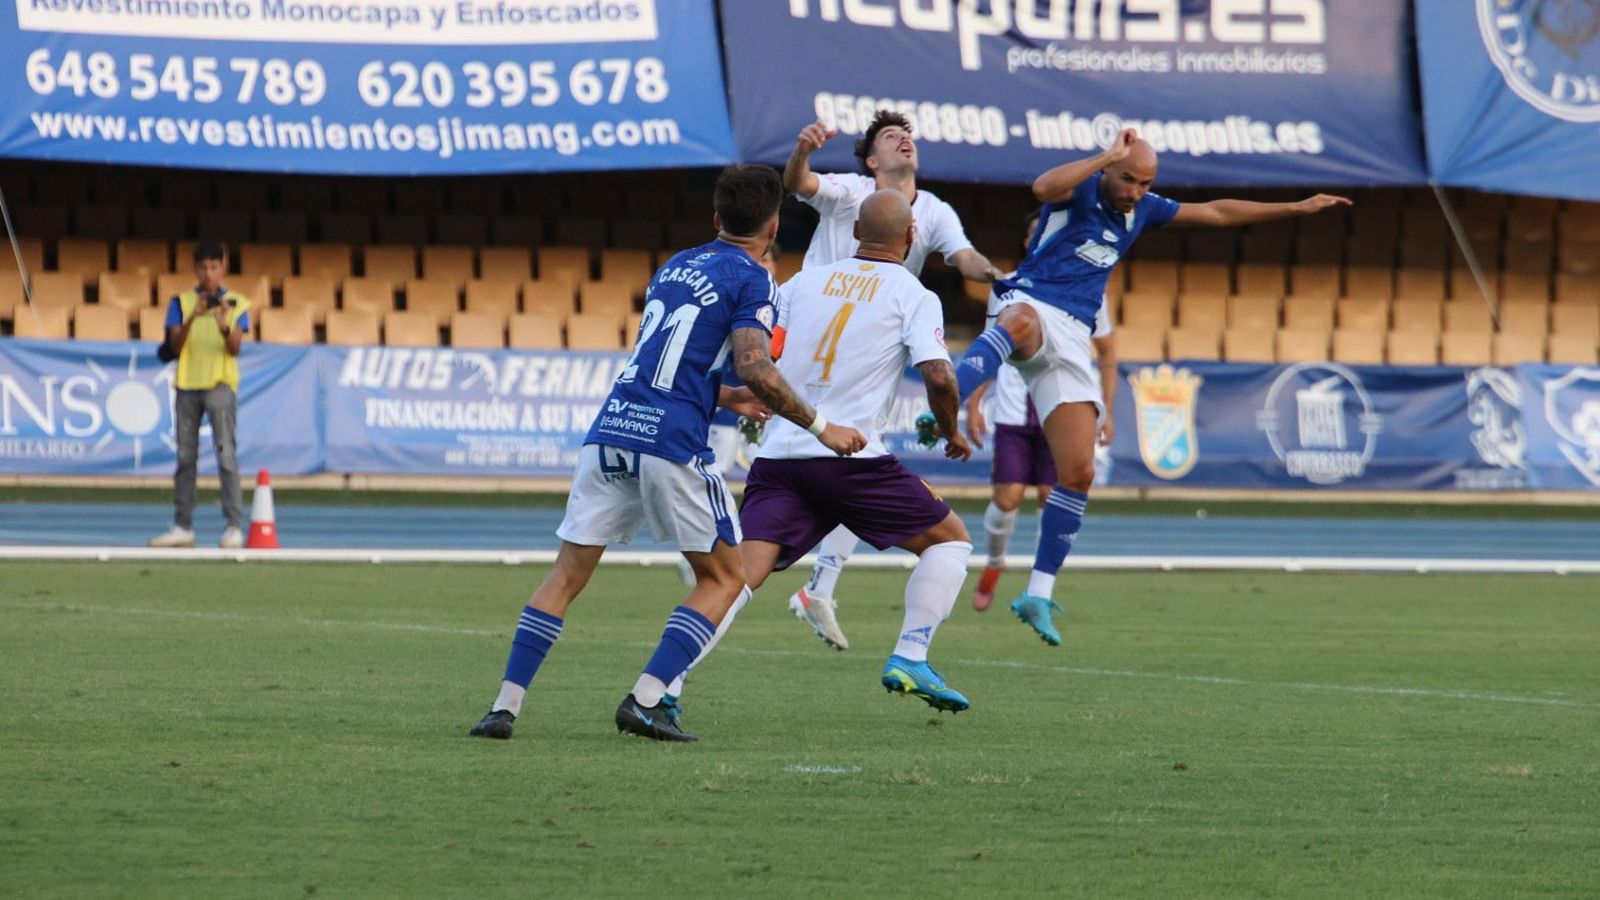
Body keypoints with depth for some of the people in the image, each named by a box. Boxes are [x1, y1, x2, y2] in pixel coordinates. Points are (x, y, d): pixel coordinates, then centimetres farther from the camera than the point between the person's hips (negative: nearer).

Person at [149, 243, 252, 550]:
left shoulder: (236, 304, 4)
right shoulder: (181, 302, 8)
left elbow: (235, 349, -6)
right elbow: (175, 346, -2)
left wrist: (224, 328, -27)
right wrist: (192, 318, -19)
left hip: (220, 384, -3)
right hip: (187, 385, 3)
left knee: (226, 453, -11)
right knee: (185, 457, 6)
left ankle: (234, 527, -14)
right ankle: (183, 527, 11)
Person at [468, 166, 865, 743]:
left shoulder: (674, 267, 21)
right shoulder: (751, 279, -1)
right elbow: (755, 368, -14)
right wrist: (821, 428, -5)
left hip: (611, 431, 6)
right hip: (670, 445, -6)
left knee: (567, 575, 11)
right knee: (723, 577, 8)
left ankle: (506, 706, 2)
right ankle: (646, 700, -6)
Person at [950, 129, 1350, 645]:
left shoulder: (1143, 210, 17)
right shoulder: (1081, 190, -4)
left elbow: (1215, 213, 29)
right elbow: (1044, 187, -29)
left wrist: (1297, 208, 33)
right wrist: (1107, 157, -25)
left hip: (1071, 340, 7)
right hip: (1031, 303, -7)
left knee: (1078, 472, -3)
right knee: (1021, 324, -47)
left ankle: (1039, 594, 3)